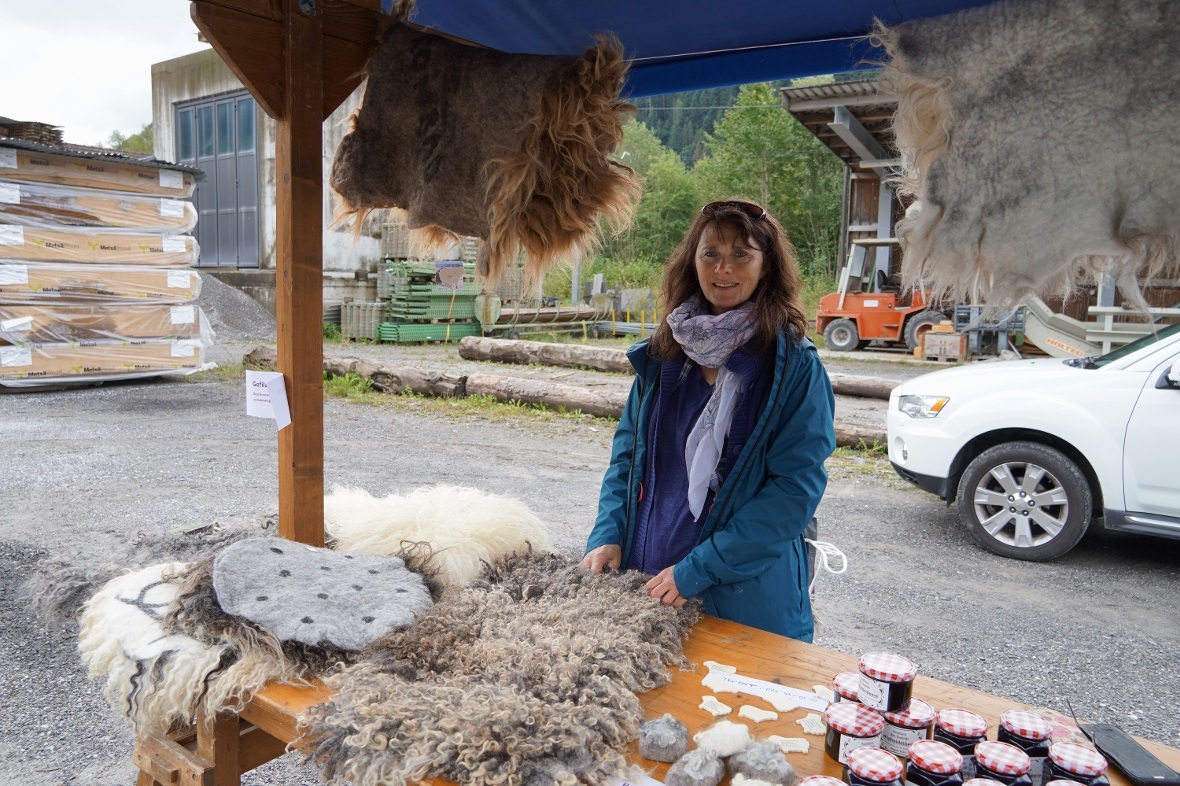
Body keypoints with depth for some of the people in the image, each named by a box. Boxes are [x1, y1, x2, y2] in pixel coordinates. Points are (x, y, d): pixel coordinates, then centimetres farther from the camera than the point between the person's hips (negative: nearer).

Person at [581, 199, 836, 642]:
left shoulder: (794, 365, -12)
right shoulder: (664, 351, 4)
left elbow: (797, 488, -17)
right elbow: (628, 450, 10)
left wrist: (699, 569, -21)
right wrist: (608, 534, -4)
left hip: (747, 595, -4)